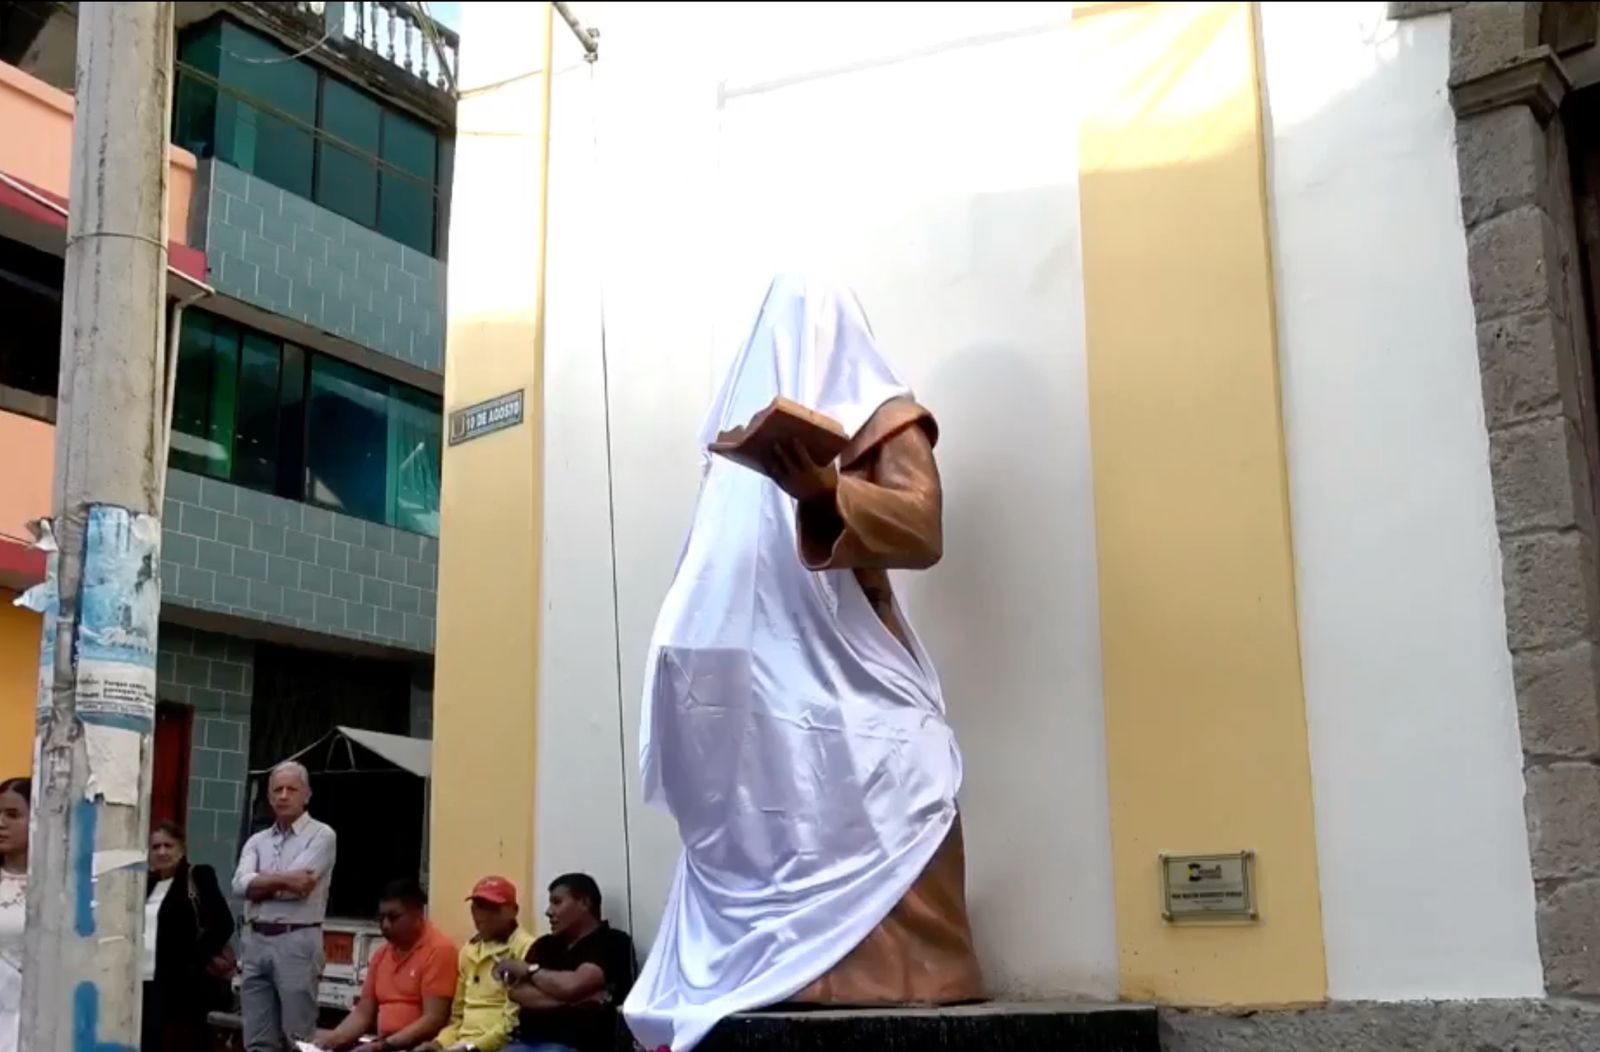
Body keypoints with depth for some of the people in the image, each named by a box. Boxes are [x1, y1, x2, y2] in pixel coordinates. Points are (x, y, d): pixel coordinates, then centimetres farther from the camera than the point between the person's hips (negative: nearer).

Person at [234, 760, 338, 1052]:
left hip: (296, 943, -6)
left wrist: (260, 884, 0)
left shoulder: (321, 836, -2)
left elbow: (297, 888, -14)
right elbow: (240, 885, -3)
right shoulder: (257, 841, 15)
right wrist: (283, 879, -12)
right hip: (256, 942, 6)